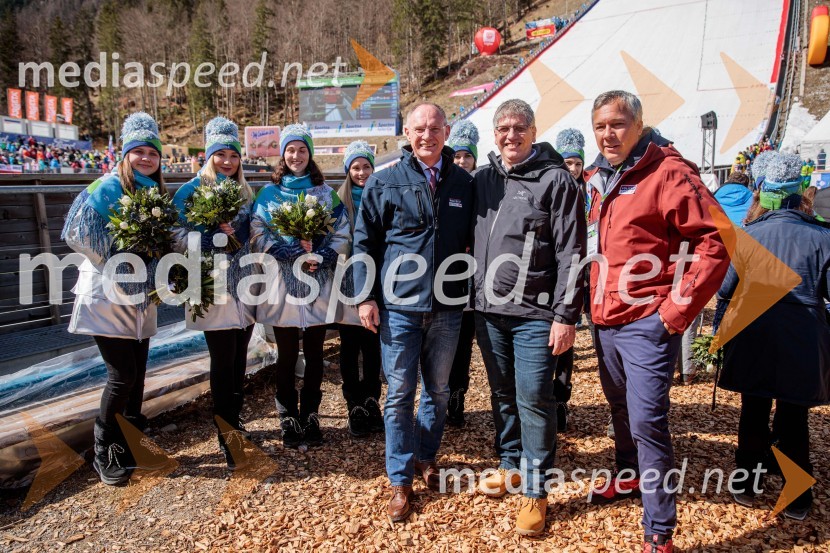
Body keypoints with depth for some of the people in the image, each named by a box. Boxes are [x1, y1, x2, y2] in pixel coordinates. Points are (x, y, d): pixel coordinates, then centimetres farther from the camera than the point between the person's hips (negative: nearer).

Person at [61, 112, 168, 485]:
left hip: (141, 296, 6)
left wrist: (157, 275, 1)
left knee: (137, 374, 10)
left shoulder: (157, 192, 12)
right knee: (122, 375, -8)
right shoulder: (109, 186, -9)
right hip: (108, 295, -6)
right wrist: (119, 254, -16)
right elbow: (76, 232, -17)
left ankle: (131, 444, 25)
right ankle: (105, 454, 11)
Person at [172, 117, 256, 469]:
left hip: (244, 285, 5)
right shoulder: (192, 190, -4)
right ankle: (226, 436, 8)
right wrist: (215, 235, -20)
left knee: (238, 360, 11)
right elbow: (178, 238, -12)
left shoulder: (245, 192, 13)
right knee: (224, 362, -3)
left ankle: (233, 423, 27)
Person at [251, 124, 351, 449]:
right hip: (282, 282, -1)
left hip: (318, 283, 1)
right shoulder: (270, 192, 6)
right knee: (287, 356, 4)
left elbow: (343, 234, 3)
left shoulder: (326, 193, 9)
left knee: (314, 354, 8)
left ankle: (310, 418, 20)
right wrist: (293, 256, -15)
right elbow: (258, 233, -4)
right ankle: (289, 421, 17)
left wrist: (320, 258, -14)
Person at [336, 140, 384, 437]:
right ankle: (355, 408, 15)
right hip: (348, 284, -1)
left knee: (373, 346, 9)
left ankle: (371, 403, 22)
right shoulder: (339, 200, 2)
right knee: (350, 348, 5)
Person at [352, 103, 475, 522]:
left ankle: (426, 457, 36)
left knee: (438, 390, 15)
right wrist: (366, 297, -5)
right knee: (399, 394, 3)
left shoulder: (464, 183, 6)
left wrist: (471, 291, 8)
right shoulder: (385, 181, -1)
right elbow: (364, 241, 1)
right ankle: (400, 480, 17)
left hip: (447, 305, 3)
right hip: (399, 304, -2)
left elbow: (472, 239, 14)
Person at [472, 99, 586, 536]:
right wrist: (475, 296, 10)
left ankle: (535, 489, 16)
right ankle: (510, 464, 36)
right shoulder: (483, 179, 9)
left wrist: (566, 316, -13)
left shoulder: (556, 180, -5)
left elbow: (571, 254, -9)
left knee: (534, 400, 0)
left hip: (535, 314, -5)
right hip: (488, 310, 5)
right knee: (502, 394, 17)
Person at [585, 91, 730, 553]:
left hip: (647, 323, -7)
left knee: (647, 421, -6)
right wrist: (593, 302, 15)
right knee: (621, 407, 22)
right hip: (606, 320, 8)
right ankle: (629, 477, 45)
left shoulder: (668, 173, -12)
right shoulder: (600, 179, 10)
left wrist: (676, 310, -17)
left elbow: (714, 244, -15)